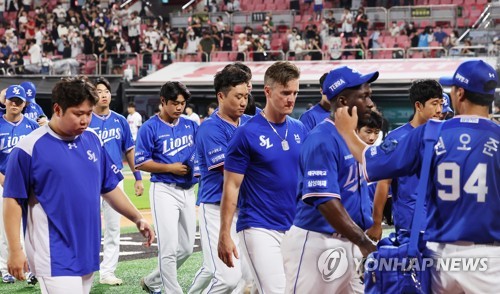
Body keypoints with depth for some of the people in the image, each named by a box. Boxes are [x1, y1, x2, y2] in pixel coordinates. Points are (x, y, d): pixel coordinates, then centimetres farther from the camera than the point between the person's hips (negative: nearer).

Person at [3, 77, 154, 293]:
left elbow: (110, 188, 18)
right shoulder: (30, 148, -9)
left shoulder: (93, 141, 9)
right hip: (54, 257, -6)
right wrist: (15, 251, -13)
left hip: (87, 252, 6)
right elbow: (13, 200, -8)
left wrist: (137, 219, 9)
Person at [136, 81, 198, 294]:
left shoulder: (191, 125, 9)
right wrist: (170, 168, -14)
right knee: (169, 248, -10)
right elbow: (140, 162, -8)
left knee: (186, 248, 12)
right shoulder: (150, 128, -6)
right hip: (164, 190, -6)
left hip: (188, 191, 6)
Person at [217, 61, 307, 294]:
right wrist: (224, 235, -10)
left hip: (295, 228, 6)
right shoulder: (247, 133, -7)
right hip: (259, 228, -6)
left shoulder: (300, 130, 8)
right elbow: (231, 187, -7)